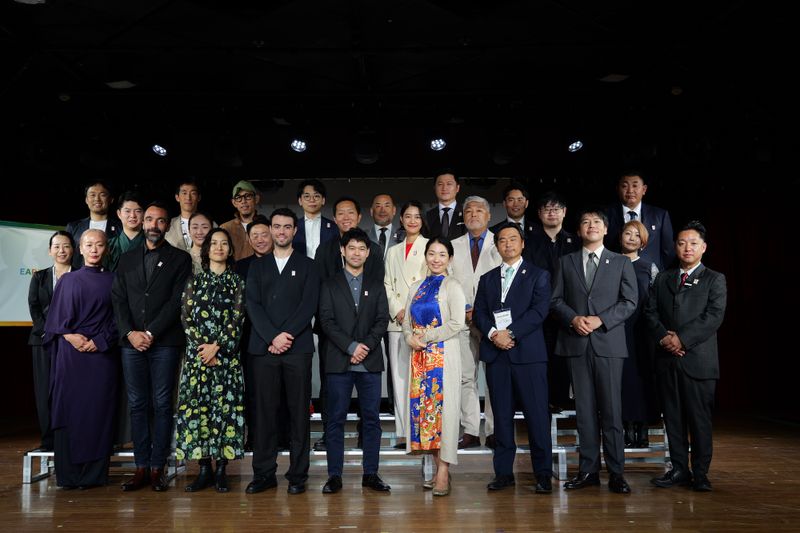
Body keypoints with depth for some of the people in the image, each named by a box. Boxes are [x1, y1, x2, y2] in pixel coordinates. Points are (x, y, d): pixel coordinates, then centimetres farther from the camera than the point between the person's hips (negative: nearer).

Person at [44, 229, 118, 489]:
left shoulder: (113, 281, 8)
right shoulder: (69, 280, 10)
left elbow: (117, 318, 3)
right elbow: (58, 318, 5)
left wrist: (99, 341, -10)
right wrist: (70, 336, -12)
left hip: (102, 353, 0)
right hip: (72, 353, 1)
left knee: (98, 411, 0)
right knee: (69, 409, 1)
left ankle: (94, 473, 7)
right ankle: (68, 474, 8)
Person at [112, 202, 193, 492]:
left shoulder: (180, 259, 5)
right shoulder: (127, 260, 16)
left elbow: (177, 302, -5)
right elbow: (119, 301, 9)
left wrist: (151, 333, -11)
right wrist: (130, 333, -6)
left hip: (165, 342, -3)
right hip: (132, 342, 4)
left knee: (162, 405, 0)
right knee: (137, 405, 5)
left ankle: (158, 468, 5)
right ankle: (141, 468, 11)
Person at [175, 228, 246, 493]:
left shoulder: (237, 282, 7)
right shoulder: (194, 281, 11)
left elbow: (237, 319, -2)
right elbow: (186, 317, 4)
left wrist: (217, 347, -12)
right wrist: (203, 347, -9)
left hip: (227, 354, -1)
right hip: (197, 353, 2)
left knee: (226, 407, -3)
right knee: (196, 406, -1)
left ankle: (221, 469, 6)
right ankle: (204, 469, 8)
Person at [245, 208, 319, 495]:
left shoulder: (307, 266, 11)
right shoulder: (257, 267, 16)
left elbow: (309, 306, 0)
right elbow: (253, 305, 4)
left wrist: (286, 336, -11)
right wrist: (272, 337, -10)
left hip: (297, 348, -1)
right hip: (263, 348, 2)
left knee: (299, 412, 1)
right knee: (265, 411, 3)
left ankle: (297, 475, 9)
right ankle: (264, 473, 13)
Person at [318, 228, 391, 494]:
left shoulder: (377, 285, 13)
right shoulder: (329, 285, 8)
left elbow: (382, 320, 5)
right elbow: (327, 321, -1)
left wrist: (365, 347, -10)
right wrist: (351, 346, -13)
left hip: (370, 362, 2)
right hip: (338, 361, -1)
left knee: (371, 418, 4)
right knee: (335, 419, 1)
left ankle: (370, 474, 12)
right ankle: (334, 476, 8)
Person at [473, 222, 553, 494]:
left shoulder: (538, 275, 7)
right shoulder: (487, 279, 19)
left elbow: (539, 310, -6)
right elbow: (479, 313, 9)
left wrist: (510, 333, -14)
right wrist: (492, 334, -10)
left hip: (528, 352, -3)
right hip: (496, 354, 3)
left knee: (537, 414, -3)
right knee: (502, 414, 6)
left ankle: (543, 473, 7)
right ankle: (503, 471, 13)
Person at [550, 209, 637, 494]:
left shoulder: (621, 262, 9)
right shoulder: (566, 262, 13)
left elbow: (630, 301, 2)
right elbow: (556, 299, 10)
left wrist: (601, 320, -11)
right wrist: (573, 318, -9)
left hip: (608, 342, -2)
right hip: (576, 342, 2)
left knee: (611, 409, -2)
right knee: (584, 409, 5)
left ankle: (616, 473, 7)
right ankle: (588, 470, 13)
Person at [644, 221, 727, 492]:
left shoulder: (715, 280, 5)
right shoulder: (662, 278, 16)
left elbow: (714, 317, -7)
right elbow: (650, 312, 9)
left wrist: (681, 338, -14)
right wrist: (664, 337, -9)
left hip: (698, 359, -3)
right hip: (667, 359, 4)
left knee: (700, 418, 0)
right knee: (673, 417, 8)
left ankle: (700, 473, 11)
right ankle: (679, 469, 18)